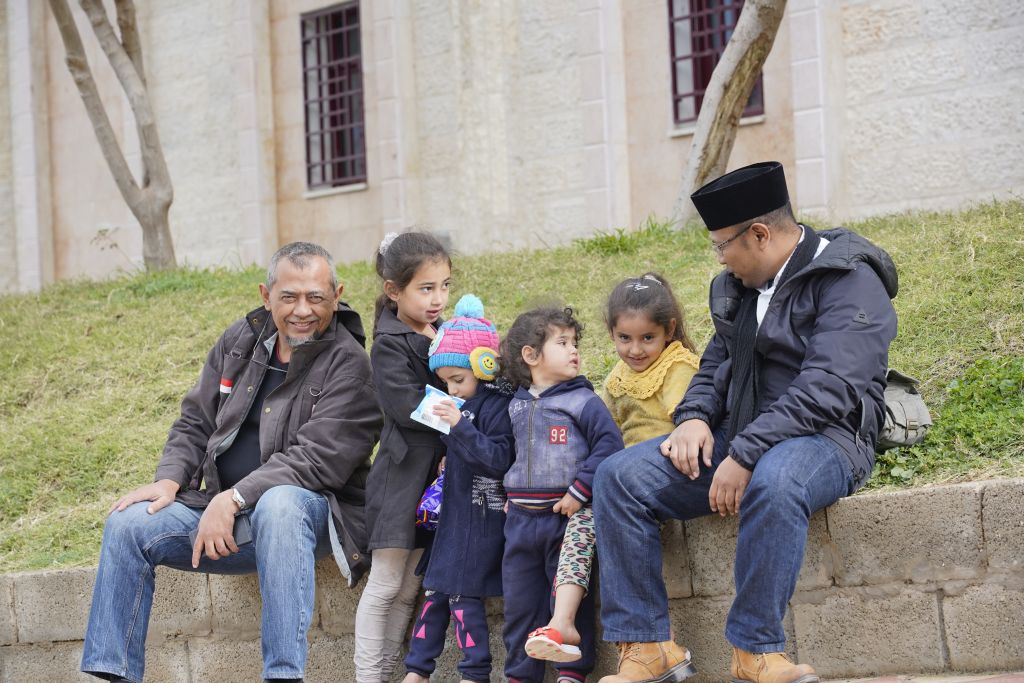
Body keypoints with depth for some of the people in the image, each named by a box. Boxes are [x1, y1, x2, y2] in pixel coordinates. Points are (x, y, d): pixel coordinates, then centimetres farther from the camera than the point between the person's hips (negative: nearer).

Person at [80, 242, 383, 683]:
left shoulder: (348, 365, -10)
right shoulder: (241, 341, 10)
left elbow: (317, 459, -20)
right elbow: (195, 422, 15)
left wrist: (234, 498, -26)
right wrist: (170, 480, -5)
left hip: (308, 515, -6)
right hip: (222, 514, 6)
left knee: (279, 503, -40)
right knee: (127, 523, -11)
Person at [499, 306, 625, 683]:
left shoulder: (583, 401, -6)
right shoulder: (517, 406, 12)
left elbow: (608, 445, -15)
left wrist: (579, 492, -20)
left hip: (565, 517, -5)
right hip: (521, 520, 5)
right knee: (519, 602, 9)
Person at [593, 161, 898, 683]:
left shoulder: (847, 281, -11)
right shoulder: (736, 286, 15)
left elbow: (825, 390, -22)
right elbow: (714, 367, 24)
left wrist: (745, 454, -27)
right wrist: (695, 418, 0)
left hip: (823, 439, -8)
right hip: (734, 441, 8)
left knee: (773, 482, -42)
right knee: (618, 476, -10)